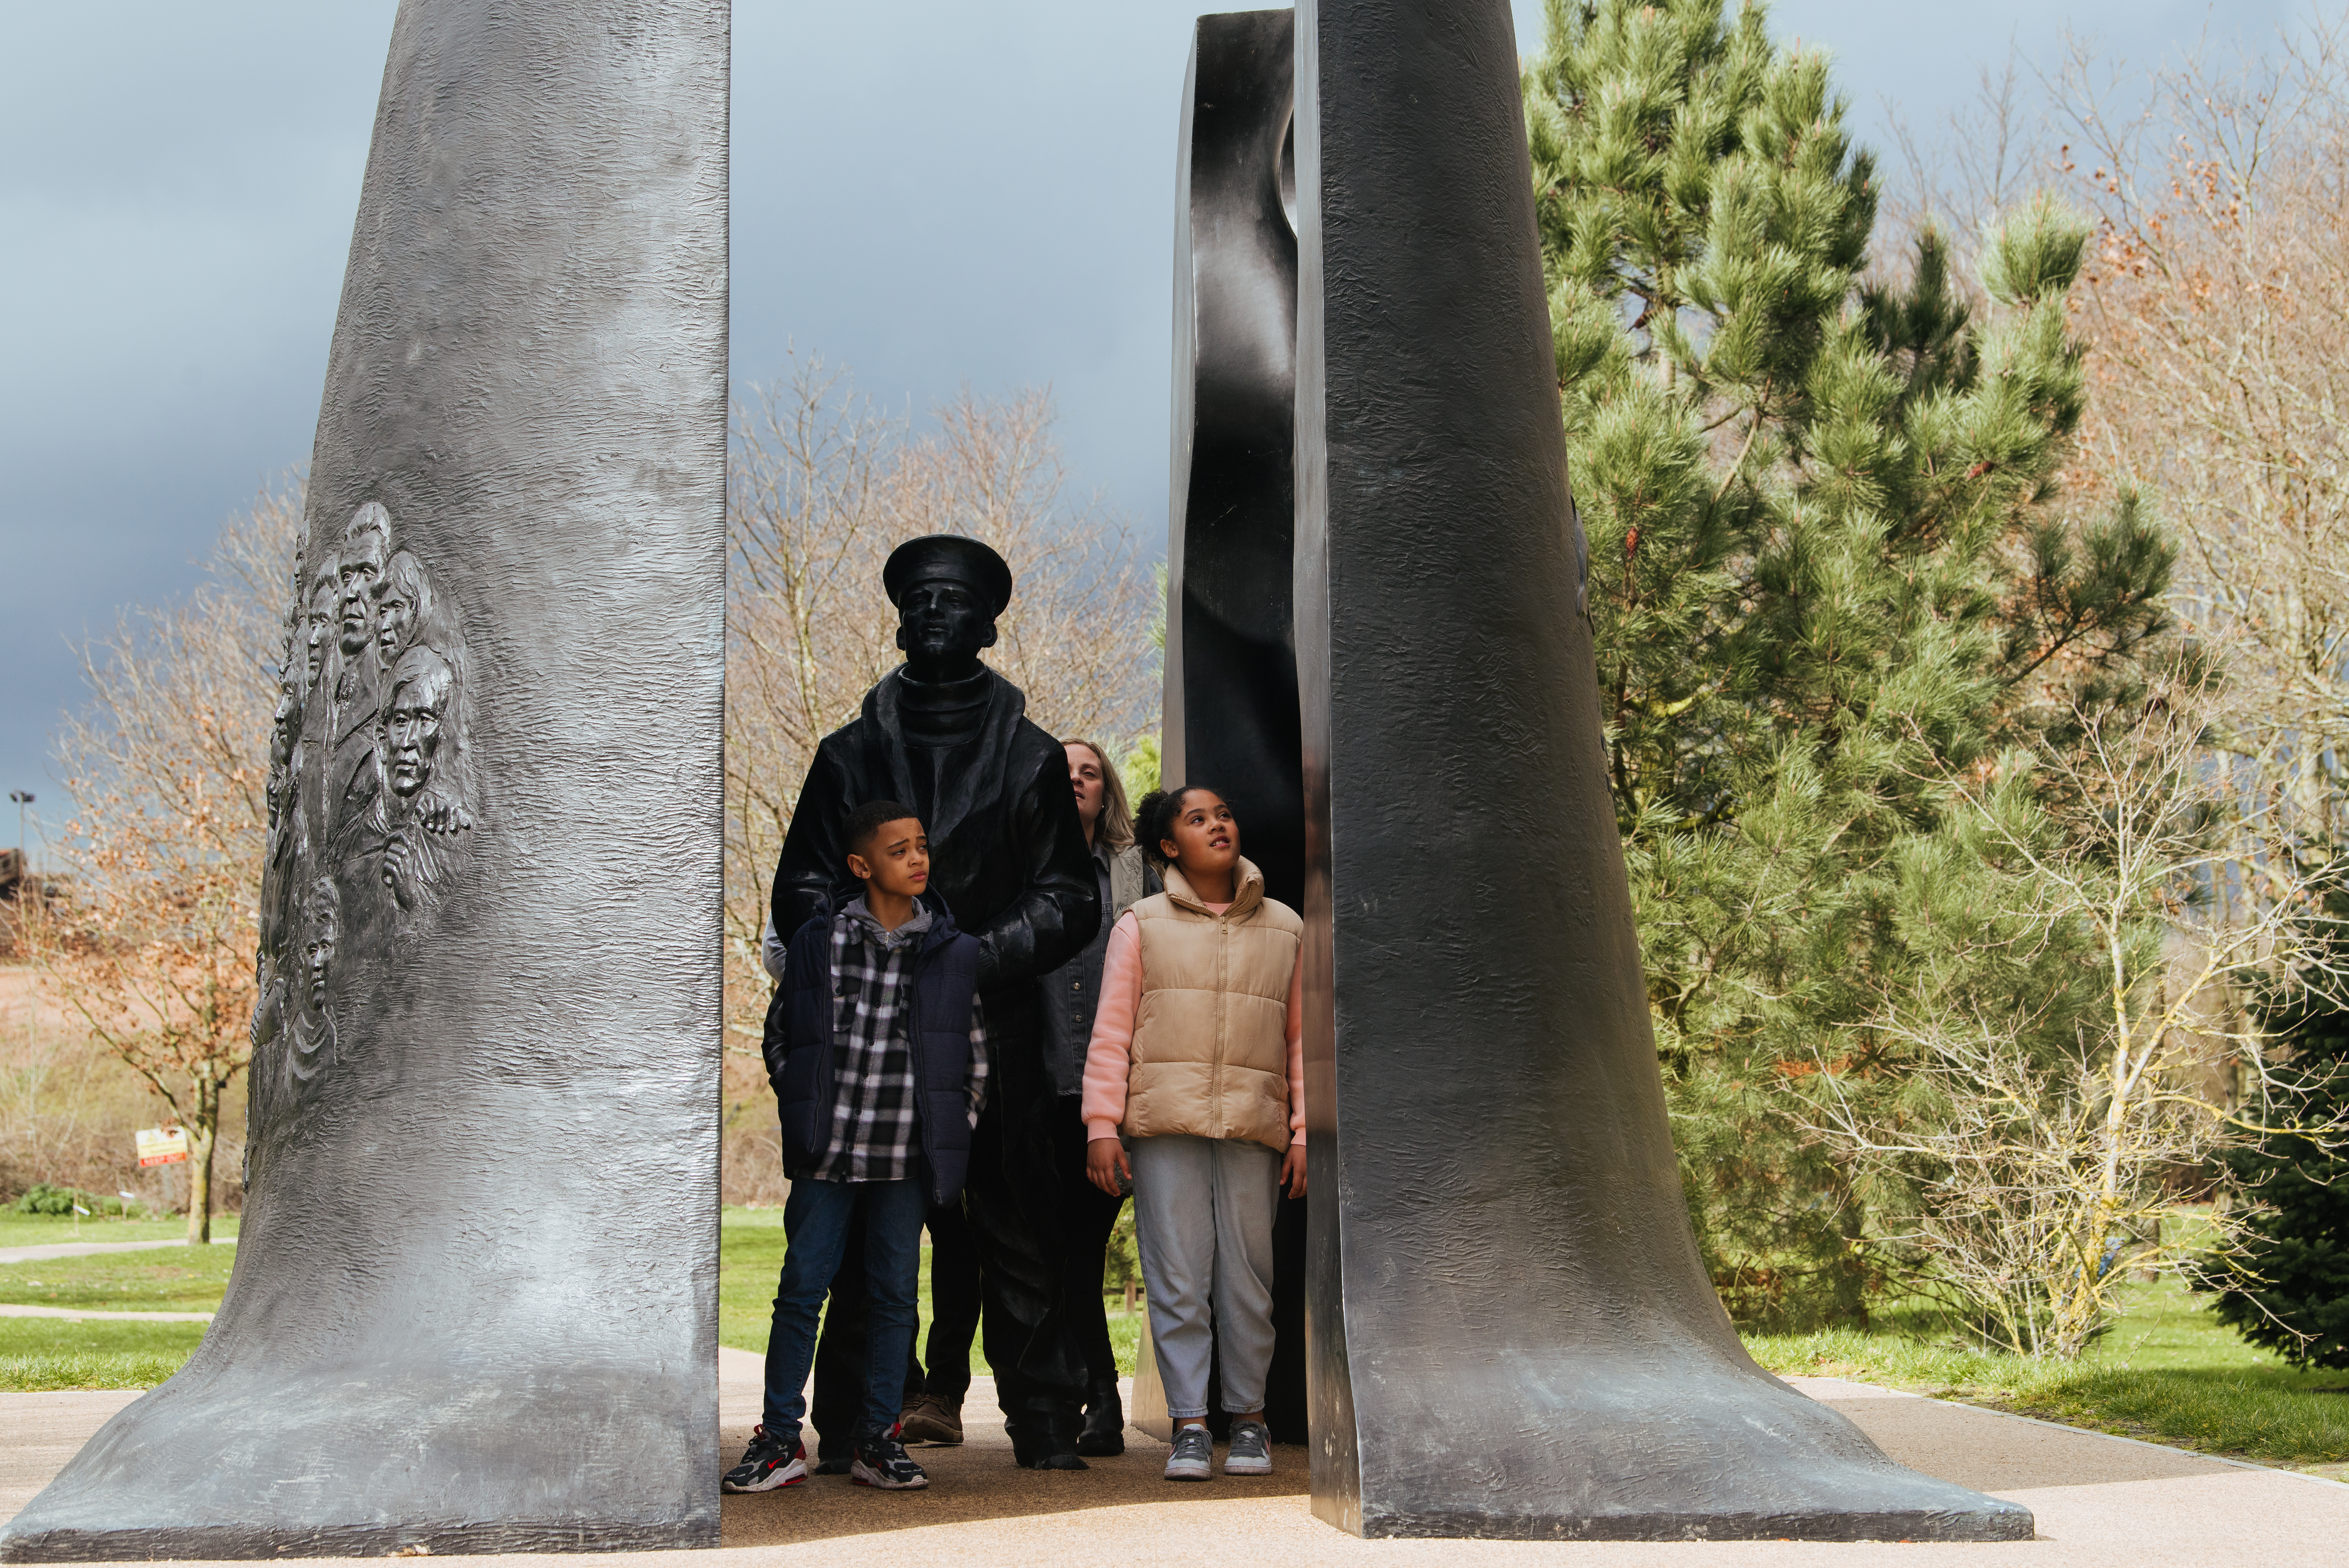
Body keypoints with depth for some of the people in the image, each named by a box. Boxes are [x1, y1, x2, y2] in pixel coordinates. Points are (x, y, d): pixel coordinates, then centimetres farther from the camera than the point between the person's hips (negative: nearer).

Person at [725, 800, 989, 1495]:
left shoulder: (954, 953, 2)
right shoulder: (817, 943, -1)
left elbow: (976, 1054, 9)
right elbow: (780, 1038, 9)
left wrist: (952, 1131, 4)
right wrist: (803, 1111, 3)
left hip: (907, 1157, 1)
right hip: (828, 1151, -1)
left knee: (895, 1294, 7)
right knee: (802, 1288, 1)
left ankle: (878, 1439, 17)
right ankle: (781, 1439, 11)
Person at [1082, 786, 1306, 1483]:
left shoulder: (1285, 928, 15)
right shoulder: (1142, 925, 10)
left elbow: (1303, 1038, 13)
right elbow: (1111, 1033, 7)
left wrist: (1303, 1132, 6)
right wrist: (1101, 1126, -1)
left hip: (1254, 1127, 1)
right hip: (1166, 1123, -1)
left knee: (1248, 1278, 1)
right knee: (1177, 1276, -4)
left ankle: (1249, 1419, 15)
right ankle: (1190, 1425, 1)